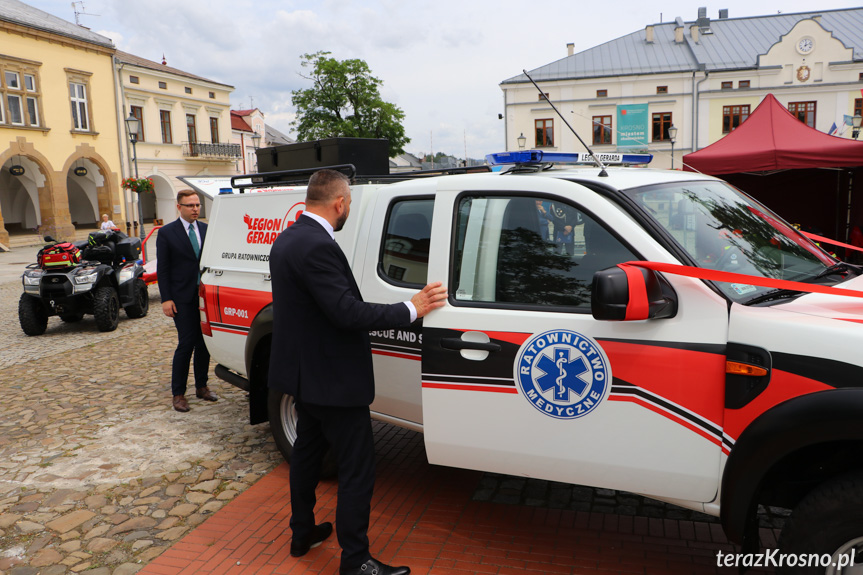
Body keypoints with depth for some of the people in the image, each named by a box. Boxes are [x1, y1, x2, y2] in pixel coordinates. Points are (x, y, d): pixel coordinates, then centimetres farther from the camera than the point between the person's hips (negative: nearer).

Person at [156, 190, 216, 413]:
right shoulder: (166, 233, -1)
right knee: (186, 344, -5)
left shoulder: (206, 230, 10)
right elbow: (162, 269, -2)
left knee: (204, 343, 9)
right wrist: (166, 299, -8)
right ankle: (178, 393, 8)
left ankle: (201, 386, 23)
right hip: (183, 298, -4)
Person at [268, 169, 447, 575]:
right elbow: (348, 312, -28)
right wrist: (411, 308, -21)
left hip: (304, 373, 11)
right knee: (357, 470, 1)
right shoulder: (317, 246, -25)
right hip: (333, 380, -11)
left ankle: (303, 533, 39)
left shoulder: (286, 240, 7)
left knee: (306, 451, 23)